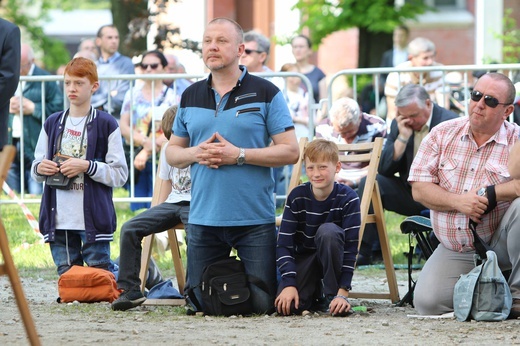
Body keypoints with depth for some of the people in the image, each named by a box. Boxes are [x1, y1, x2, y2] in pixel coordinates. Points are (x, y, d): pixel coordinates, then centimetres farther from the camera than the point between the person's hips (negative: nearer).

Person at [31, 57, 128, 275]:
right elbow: (36, 170, 19)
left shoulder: (106, 124, -1)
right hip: (59, 219, 4)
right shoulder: (52, 124, 12)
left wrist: (87, 166, -17)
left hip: (94, 219, -4)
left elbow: (120, 174, -4)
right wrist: (39, 169, -5)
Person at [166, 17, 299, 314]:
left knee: (263, 305, -4)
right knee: (201, 305, 7)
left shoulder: (265, 93, -2)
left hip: (255, 221, -4)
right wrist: (195, 154, -7)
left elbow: (290, 152, -6)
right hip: (203, 220, 4)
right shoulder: (190, 96, 11)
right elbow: (172, 153, 16)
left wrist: (238, 155, -15)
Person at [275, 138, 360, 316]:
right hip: (303, 260, 1)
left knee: (328, 231, -35)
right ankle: (314, 292, 10)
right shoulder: (297, 197, -12)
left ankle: (332, 295, -18)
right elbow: (283, 244, -14)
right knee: (285, 305, -27)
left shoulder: (348, 198, -17)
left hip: (333, 258, -1)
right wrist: (289, 284, -27)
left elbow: (350, 247, -19)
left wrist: (343, 292, -27)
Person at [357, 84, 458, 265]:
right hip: (409, 192, 5)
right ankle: (366, 251, -12)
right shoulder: (398, 125, 7)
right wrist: (402, 138, -11)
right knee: (369, 184, -14)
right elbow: (383, 169, -1)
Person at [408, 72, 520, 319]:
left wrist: (490, 194, -23)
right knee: (426, 303, -17)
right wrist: (458, 201, -16)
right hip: (454, 251, 3)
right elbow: (419, 189, -1)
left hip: (499, 243, -3)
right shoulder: (442, 135, 4)